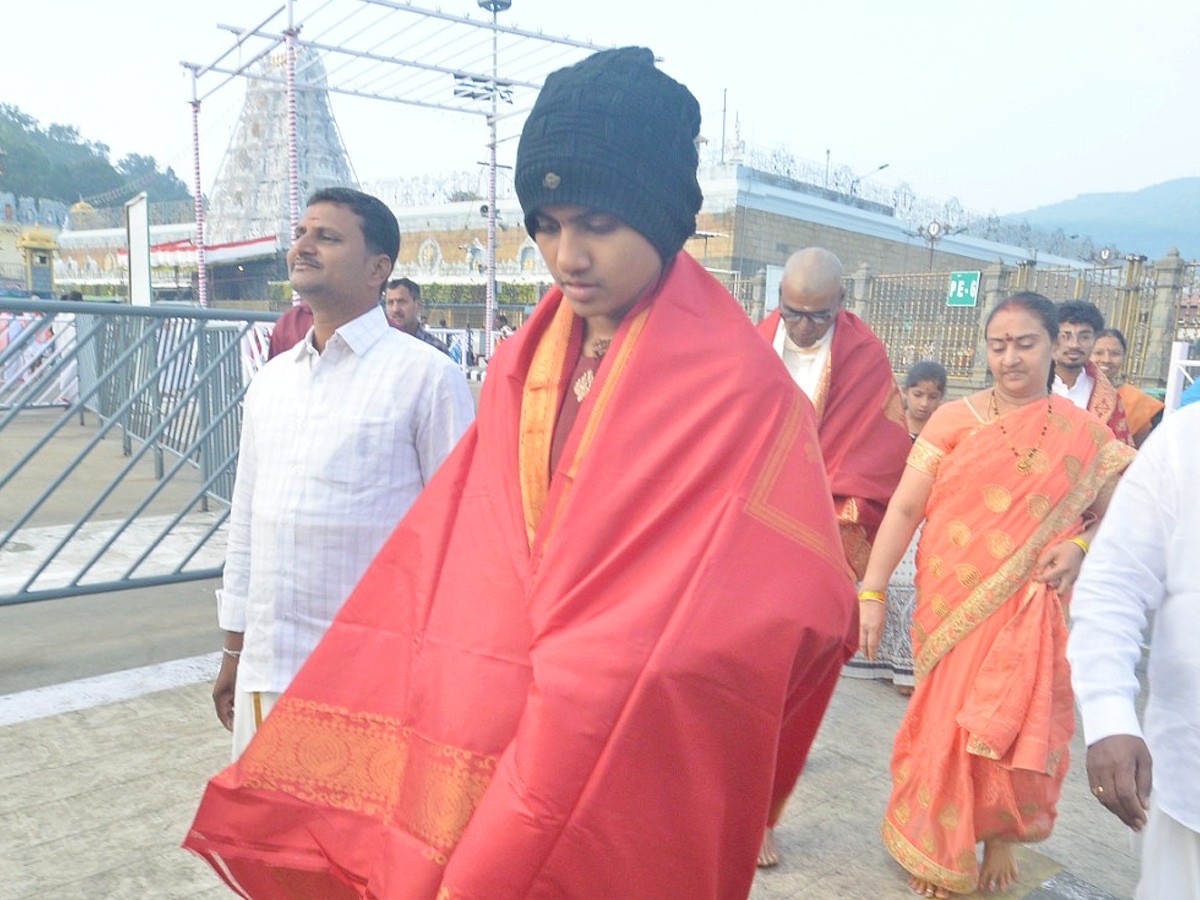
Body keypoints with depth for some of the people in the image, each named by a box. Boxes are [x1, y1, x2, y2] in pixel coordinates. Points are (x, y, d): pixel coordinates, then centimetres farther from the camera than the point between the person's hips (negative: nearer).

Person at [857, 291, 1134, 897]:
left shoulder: (1084, 434, 3)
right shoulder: (954, 420, -2)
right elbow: (905, 508, -5)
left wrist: (1080, 546, -9)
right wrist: (872, 591, -9)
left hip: (1031, 614, 1)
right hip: (950, 608, -1)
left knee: (1019, 727, 7)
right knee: (946, 724, 4)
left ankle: (999, 836, 37)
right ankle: (935, 850, 28)